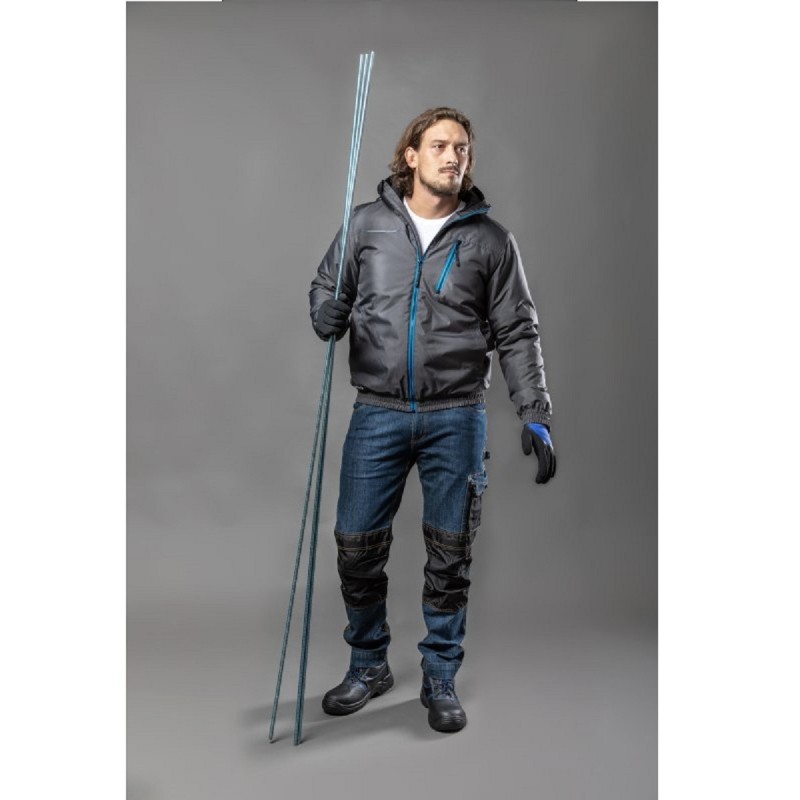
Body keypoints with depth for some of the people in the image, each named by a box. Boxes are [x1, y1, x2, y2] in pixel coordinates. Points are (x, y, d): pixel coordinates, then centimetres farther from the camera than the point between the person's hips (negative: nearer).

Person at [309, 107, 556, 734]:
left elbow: (517, 332, 4)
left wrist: (535, 414, -4)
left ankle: (441, 680, 26)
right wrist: (330, 316, -11)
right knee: (357, 546, 4)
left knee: (450, 554, 6)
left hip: (457, 418, -1)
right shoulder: (367, 224, 6)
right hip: (378, 413, 1)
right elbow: (327, 293, 14)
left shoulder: (489, 239, 4)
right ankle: (369, 666, 29)